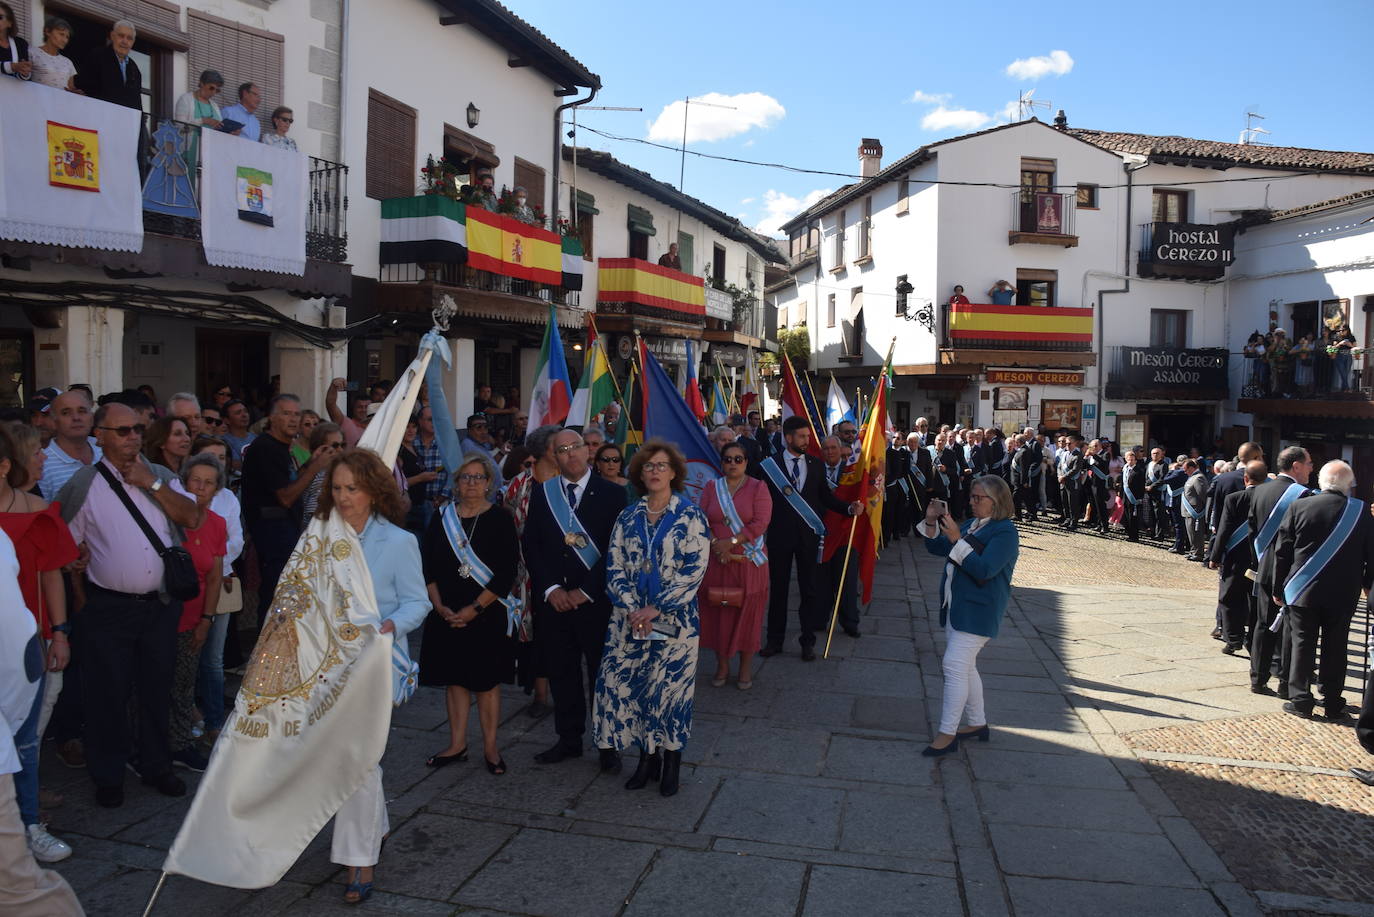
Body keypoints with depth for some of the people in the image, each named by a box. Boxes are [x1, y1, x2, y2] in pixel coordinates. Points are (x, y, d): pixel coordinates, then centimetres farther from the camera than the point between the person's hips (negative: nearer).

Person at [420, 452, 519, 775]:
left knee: (487, 681, 5)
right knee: (454, 678, 10)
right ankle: (457, 745, 22)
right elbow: (428, 568, 5)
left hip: (487, 615, -3)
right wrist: (440, 607, -8)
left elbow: (506, 574, -10)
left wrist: (474, 609, -14)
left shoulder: (500, 520, -6)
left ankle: (490, 746, 17)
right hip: (447, 616, 4)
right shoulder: (441, 519, 5)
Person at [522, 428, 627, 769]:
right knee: (561, 673, 11)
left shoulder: (612, 494, -3)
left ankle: (609, 745, 18)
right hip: (553, 600, 3)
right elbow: (530, 545, 4)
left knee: (603, 674, 6)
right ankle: (569, 739, 26)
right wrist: (551, 588, -7)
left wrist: (585, 591, -11)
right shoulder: (541, 494, 7)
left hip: (596, 600, -3)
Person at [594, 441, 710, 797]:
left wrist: (656, 609, -16)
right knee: (629, 686, 4)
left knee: (671, 688, 2)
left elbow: (694, 570, -10)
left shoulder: (690, 515, -3)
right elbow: (615, 567, 4)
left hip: (674, 621, -3)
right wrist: (631, 609, -11)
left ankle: (671, 762, 18)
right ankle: (647, 758, 20)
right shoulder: (628, 517, 8)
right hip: (630, 620, 3)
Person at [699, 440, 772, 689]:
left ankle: (746, 669, 17)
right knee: (717, 613, 6)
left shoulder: (758, 487, -2)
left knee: (747, 614, 5)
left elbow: (760, 523, -11)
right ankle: (722, 665, 21)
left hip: (748, 562, -2)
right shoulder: (711, 489, 8)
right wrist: (715, 544, -14)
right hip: (717, 561, 2)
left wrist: (731, 542, -16)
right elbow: (702, 522, 2)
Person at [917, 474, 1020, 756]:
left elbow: (984, 569, -24)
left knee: (954, 665, -14)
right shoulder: (970, 524, 13)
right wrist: (931, 522, 0)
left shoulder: (1005, 532, -13)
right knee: (964, 667, 16)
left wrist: (957, 540, -26)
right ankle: (977, 724, 29)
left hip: (978, 611, -9)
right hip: (955, 606, 9)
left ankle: (947, 733, -9)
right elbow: (937, 547, 17)